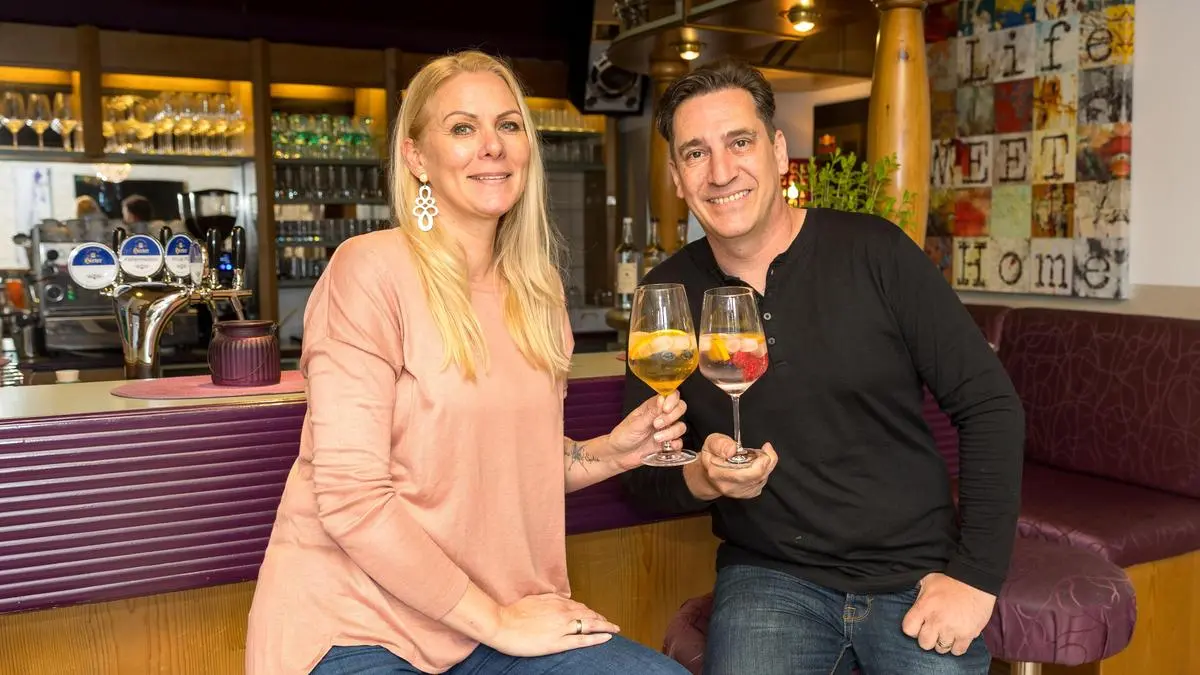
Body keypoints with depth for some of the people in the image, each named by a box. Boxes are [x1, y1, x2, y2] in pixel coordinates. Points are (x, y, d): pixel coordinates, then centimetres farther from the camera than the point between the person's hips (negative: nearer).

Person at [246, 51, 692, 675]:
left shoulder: (535, 292, 8)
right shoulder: (371, 268, -13)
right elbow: (352, 499, -17)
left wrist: (609, 452, -1)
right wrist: (495, 621, -13)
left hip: (496, 618, 7)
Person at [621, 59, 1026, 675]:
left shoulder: (874, 252, -8)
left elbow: (989, 405, -5)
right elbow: (642, 473, 5)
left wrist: (977, 575, -9)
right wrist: (703, 479, -17)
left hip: (917, 575, 0)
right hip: (770, 577, 1)